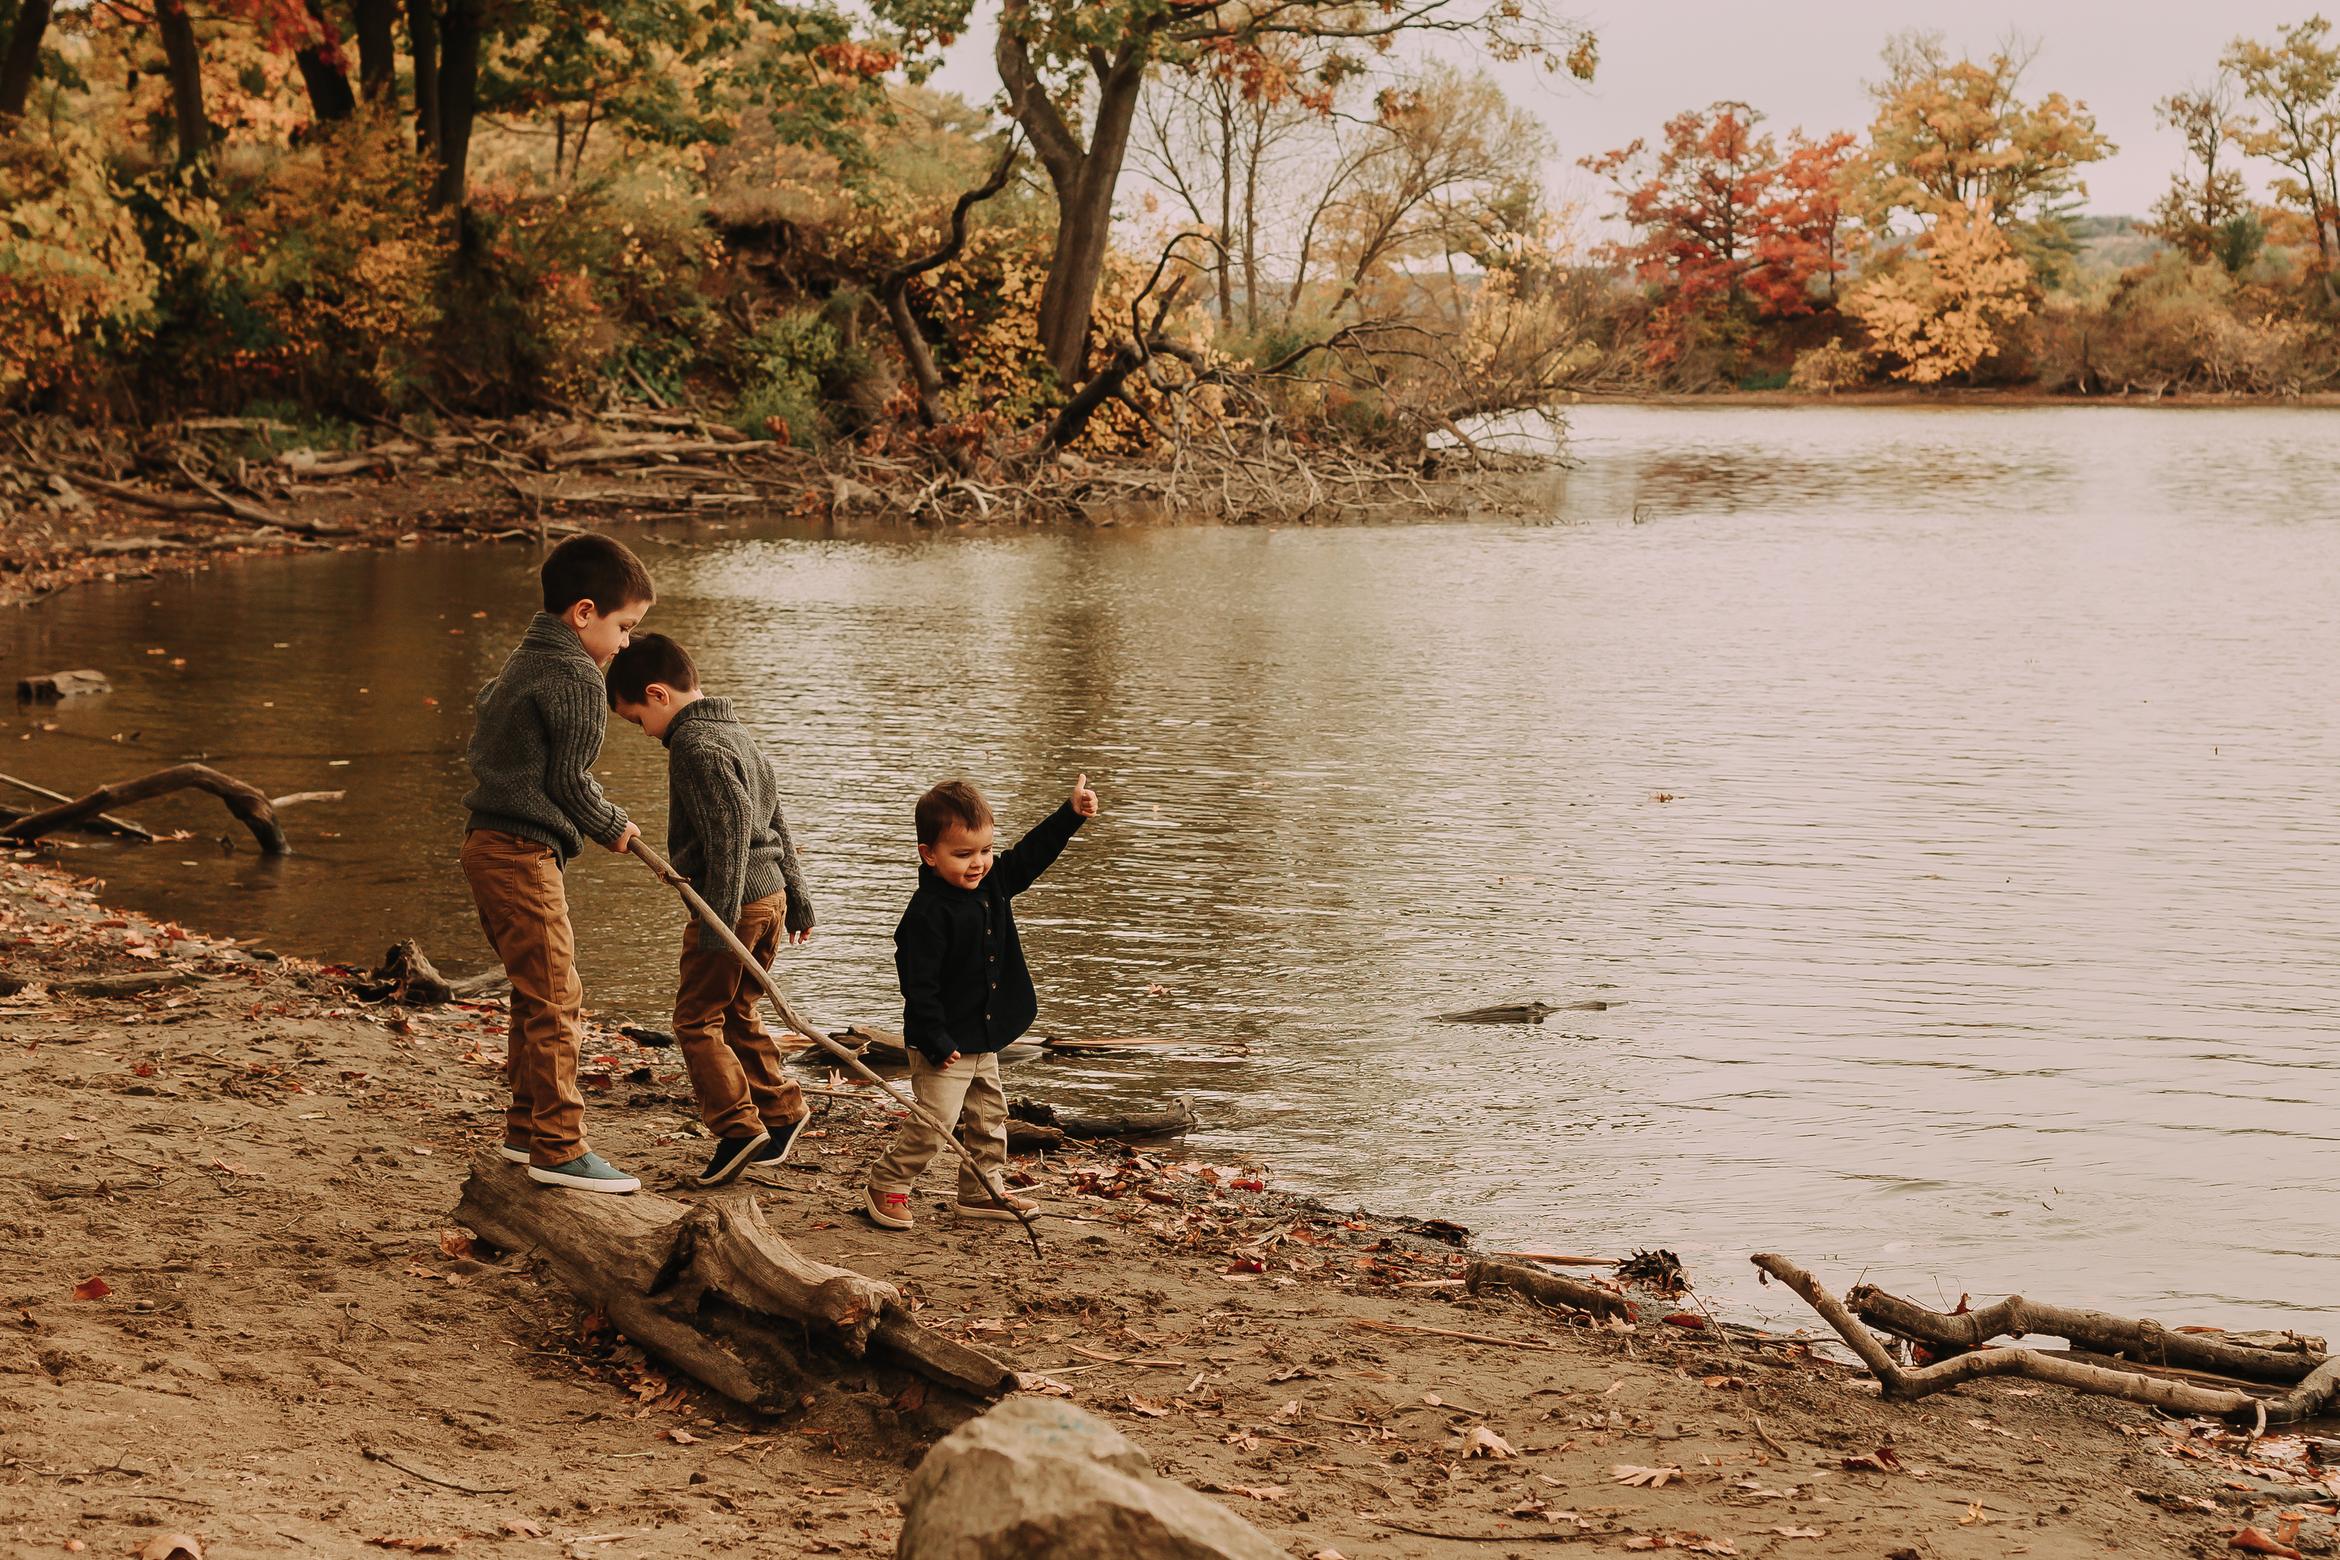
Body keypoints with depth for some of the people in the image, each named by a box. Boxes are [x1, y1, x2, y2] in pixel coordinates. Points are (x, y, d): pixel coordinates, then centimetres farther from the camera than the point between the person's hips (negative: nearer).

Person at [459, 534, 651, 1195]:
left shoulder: (523, 662, 16)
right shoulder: (578, 678, -15)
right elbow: (569, 780, -15)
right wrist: (613, 827, 4)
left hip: (490, 844, 11)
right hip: (524, 853, -11)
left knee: (536, 998, 19)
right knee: (556, 1003, -8)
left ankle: (526, 1127, 26)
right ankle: (558, 1147, -6)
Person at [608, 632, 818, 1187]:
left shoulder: (695, 746, -15)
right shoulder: (735, 733, 16)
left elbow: (730, 830, -22)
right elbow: (776, 824, 21)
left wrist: (718, 920, -23)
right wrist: (797, 903, 25)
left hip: (731, 901, -10)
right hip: (770, 894, 10)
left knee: (696, 1019, -2)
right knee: (736, 1014, 19)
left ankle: (738, 1126, -7)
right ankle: (781, 1110, 22)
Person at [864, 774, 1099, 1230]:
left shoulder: (992, 883, 1)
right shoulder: (928, 913, -23)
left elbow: (1030, 855, 14)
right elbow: (919, 985, -23)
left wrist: (1071, 813, 6)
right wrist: (936, 1042, -23)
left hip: (984, 1039, 8)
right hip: (944, 1045, -8)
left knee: (989, 1117, 17)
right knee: (933, 1124, -8)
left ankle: (983, 1192, 31)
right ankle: (886, 1185, 10)